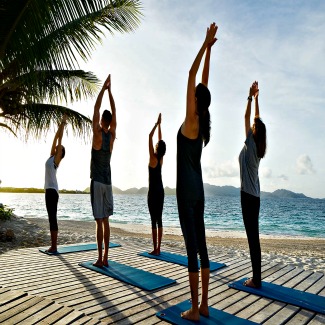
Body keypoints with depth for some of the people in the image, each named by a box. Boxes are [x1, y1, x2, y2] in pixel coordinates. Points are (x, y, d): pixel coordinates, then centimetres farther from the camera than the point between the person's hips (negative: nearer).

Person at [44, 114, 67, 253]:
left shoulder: (56, 158, -4)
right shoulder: (51, 157, 16)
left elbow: (59, 139, -6)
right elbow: (55, 138, 19)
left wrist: (63, 124, -1)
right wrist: (61, 124, 23)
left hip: (52, 190, -9)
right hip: (49, 189, 9)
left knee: (52, 218, -7)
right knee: (52, 218, 9)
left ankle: (54, 247, -3)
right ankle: (53, 246, 14)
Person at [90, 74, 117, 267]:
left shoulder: (98, 134, -9)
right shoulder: (112, 135, 4)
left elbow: (96, 109, -6)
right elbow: (114, 112, 10)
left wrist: (104, 88, 1)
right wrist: (109, 90, 14)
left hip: (97, 182, -6)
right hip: (108, 182, 6)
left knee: (100, 221, -4)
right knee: (105, 221, 8)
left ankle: (100, 259, 1)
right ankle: (105, 258, 13)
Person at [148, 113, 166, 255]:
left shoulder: (153, 158, -11)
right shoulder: (161, 159, 6)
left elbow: (150, 137, -11)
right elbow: (160, 139, 14)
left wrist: (157, 124, -3)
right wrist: (160, 125, 19)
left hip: (153, 192, -7)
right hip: (161, 191, 7)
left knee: (154, 220, -5)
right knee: (159, 219, 8)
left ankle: (155, 249, -1)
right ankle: (158, 248, 13)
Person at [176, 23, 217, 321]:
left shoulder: (192, 120, -8)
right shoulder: (203, 122, 11)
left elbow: (192, 77, -7)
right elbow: (204, 82, 16)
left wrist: (206, 44, 1)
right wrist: (210, 47, 23)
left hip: (187, 190, -8)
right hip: (198, 190, 8)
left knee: (192, 247, -2)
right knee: (200, 245, 11)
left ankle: (194, 309, 11)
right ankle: (204, 305, 23)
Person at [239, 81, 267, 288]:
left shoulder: (250, 145, -10)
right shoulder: (258, 147, 9)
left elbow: (247, 118, -7)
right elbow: (257, 121, 17)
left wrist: (251, 97, 2)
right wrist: (256, 98, 24)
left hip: (248, 195, -8)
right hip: (254, 196, 8)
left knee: (253, 237, -4)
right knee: (254, 237, 11)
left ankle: (256, 280, 5)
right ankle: (256, 278, 19)